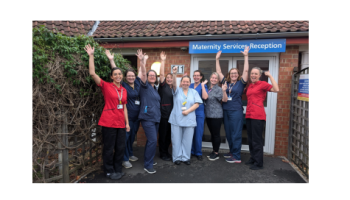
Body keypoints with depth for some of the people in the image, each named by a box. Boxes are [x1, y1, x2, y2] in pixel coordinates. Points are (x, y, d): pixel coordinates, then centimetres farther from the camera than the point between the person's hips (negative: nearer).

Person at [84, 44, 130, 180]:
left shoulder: (124, 90, 11)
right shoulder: (106, 86, -3)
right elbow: (92, 74, -15)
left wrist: (127, 123, 12)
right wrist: (91, 56, -16)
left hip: (121, 123, 5)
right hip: (109, 122, -5)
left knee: (120, 147, 12)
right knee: (109, 148, 6)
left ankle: (117, 169, 31)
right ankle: (109, 171, 24)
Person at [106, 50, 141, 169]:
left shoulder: (137, 83, 6)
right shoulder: (123, 85, -7)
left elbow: (141, 71, 15)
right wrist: (111, 60, -16)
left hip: (137, 116, 6)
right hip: (127, 116, -5)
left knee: (132, 136, 17)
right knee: (125, 137, 0)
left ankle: (130, 154, 34)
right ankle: (125, 159, 12)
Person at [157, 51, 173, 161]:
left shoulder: (174, 88, 13)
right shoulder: (163, 86, -3)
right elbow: (161, 74, -16)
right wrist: (162, 61, -20)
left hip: (172, 114, 6)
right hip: (163, 114, -6)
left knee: (169, 134, 13)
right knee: (163, 134, 3)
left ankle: (166, 151, 28)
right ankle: (162, 153, 16)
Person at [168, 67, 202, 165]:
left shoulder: (194, 92, 9)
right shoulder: (177, 91, 6)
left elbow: (197, 104, 0)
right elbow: (174, 84, -15)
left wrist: (188, 111, -12)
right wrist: (174, 74, -31)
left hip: (189, 120, 1)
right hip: (176, 119, -1)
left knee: (187, 140, 7)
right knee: (176, 139, 4)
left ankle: (186, 157, 22)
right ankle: (177, 157, 18)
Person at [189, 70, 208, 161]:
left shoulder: (203, 86, 1)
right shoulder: (190, 86, 12)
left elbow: (205, 97, -15)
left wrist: (202, 85, -12)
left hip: (199, 112, -3)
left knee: (198, 133, 1)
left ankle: (198, 153, 15)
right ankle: (191, 151, 23)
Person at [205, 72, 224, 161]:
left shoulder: (219, 89, -7)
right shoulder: (208, 89, 12)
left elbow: (221, 98, -18)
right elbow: (205, 99, 15)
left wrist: (223, 91, -29)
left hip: (216, 115, -7)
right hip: (208, 114, 7)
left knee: (216, 134, 1)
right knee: (212, 134, 15)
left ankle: (216, 153, 12)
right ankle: (214, 151, 27)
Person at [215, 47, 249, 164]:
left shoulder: (241, 83, 1)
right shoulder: (225, 82, 10)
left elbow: (246, 71, -6)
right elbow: (219, 72, 14)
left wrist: (246, 56, -7)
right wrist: (217, 59, 13)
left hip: (236, 111, -5)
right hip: (226, 111, 5)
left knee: (236, 134, -2)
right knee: (228, 133, 13)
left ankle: (236, 157, 4)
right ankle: (232, 151, 28)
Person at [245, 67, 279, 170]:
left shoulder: (262, 84, -3)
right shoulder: (249, 85, 16)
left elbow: (276, 89, -18)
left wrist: (270, 76, -14)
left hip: (258, 116, -7)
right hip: (249, 115, 7)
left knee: (257, 140, -1)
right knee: (250, 139, 15)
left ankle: (258, 163, 10)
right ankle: (253, 158, 30)